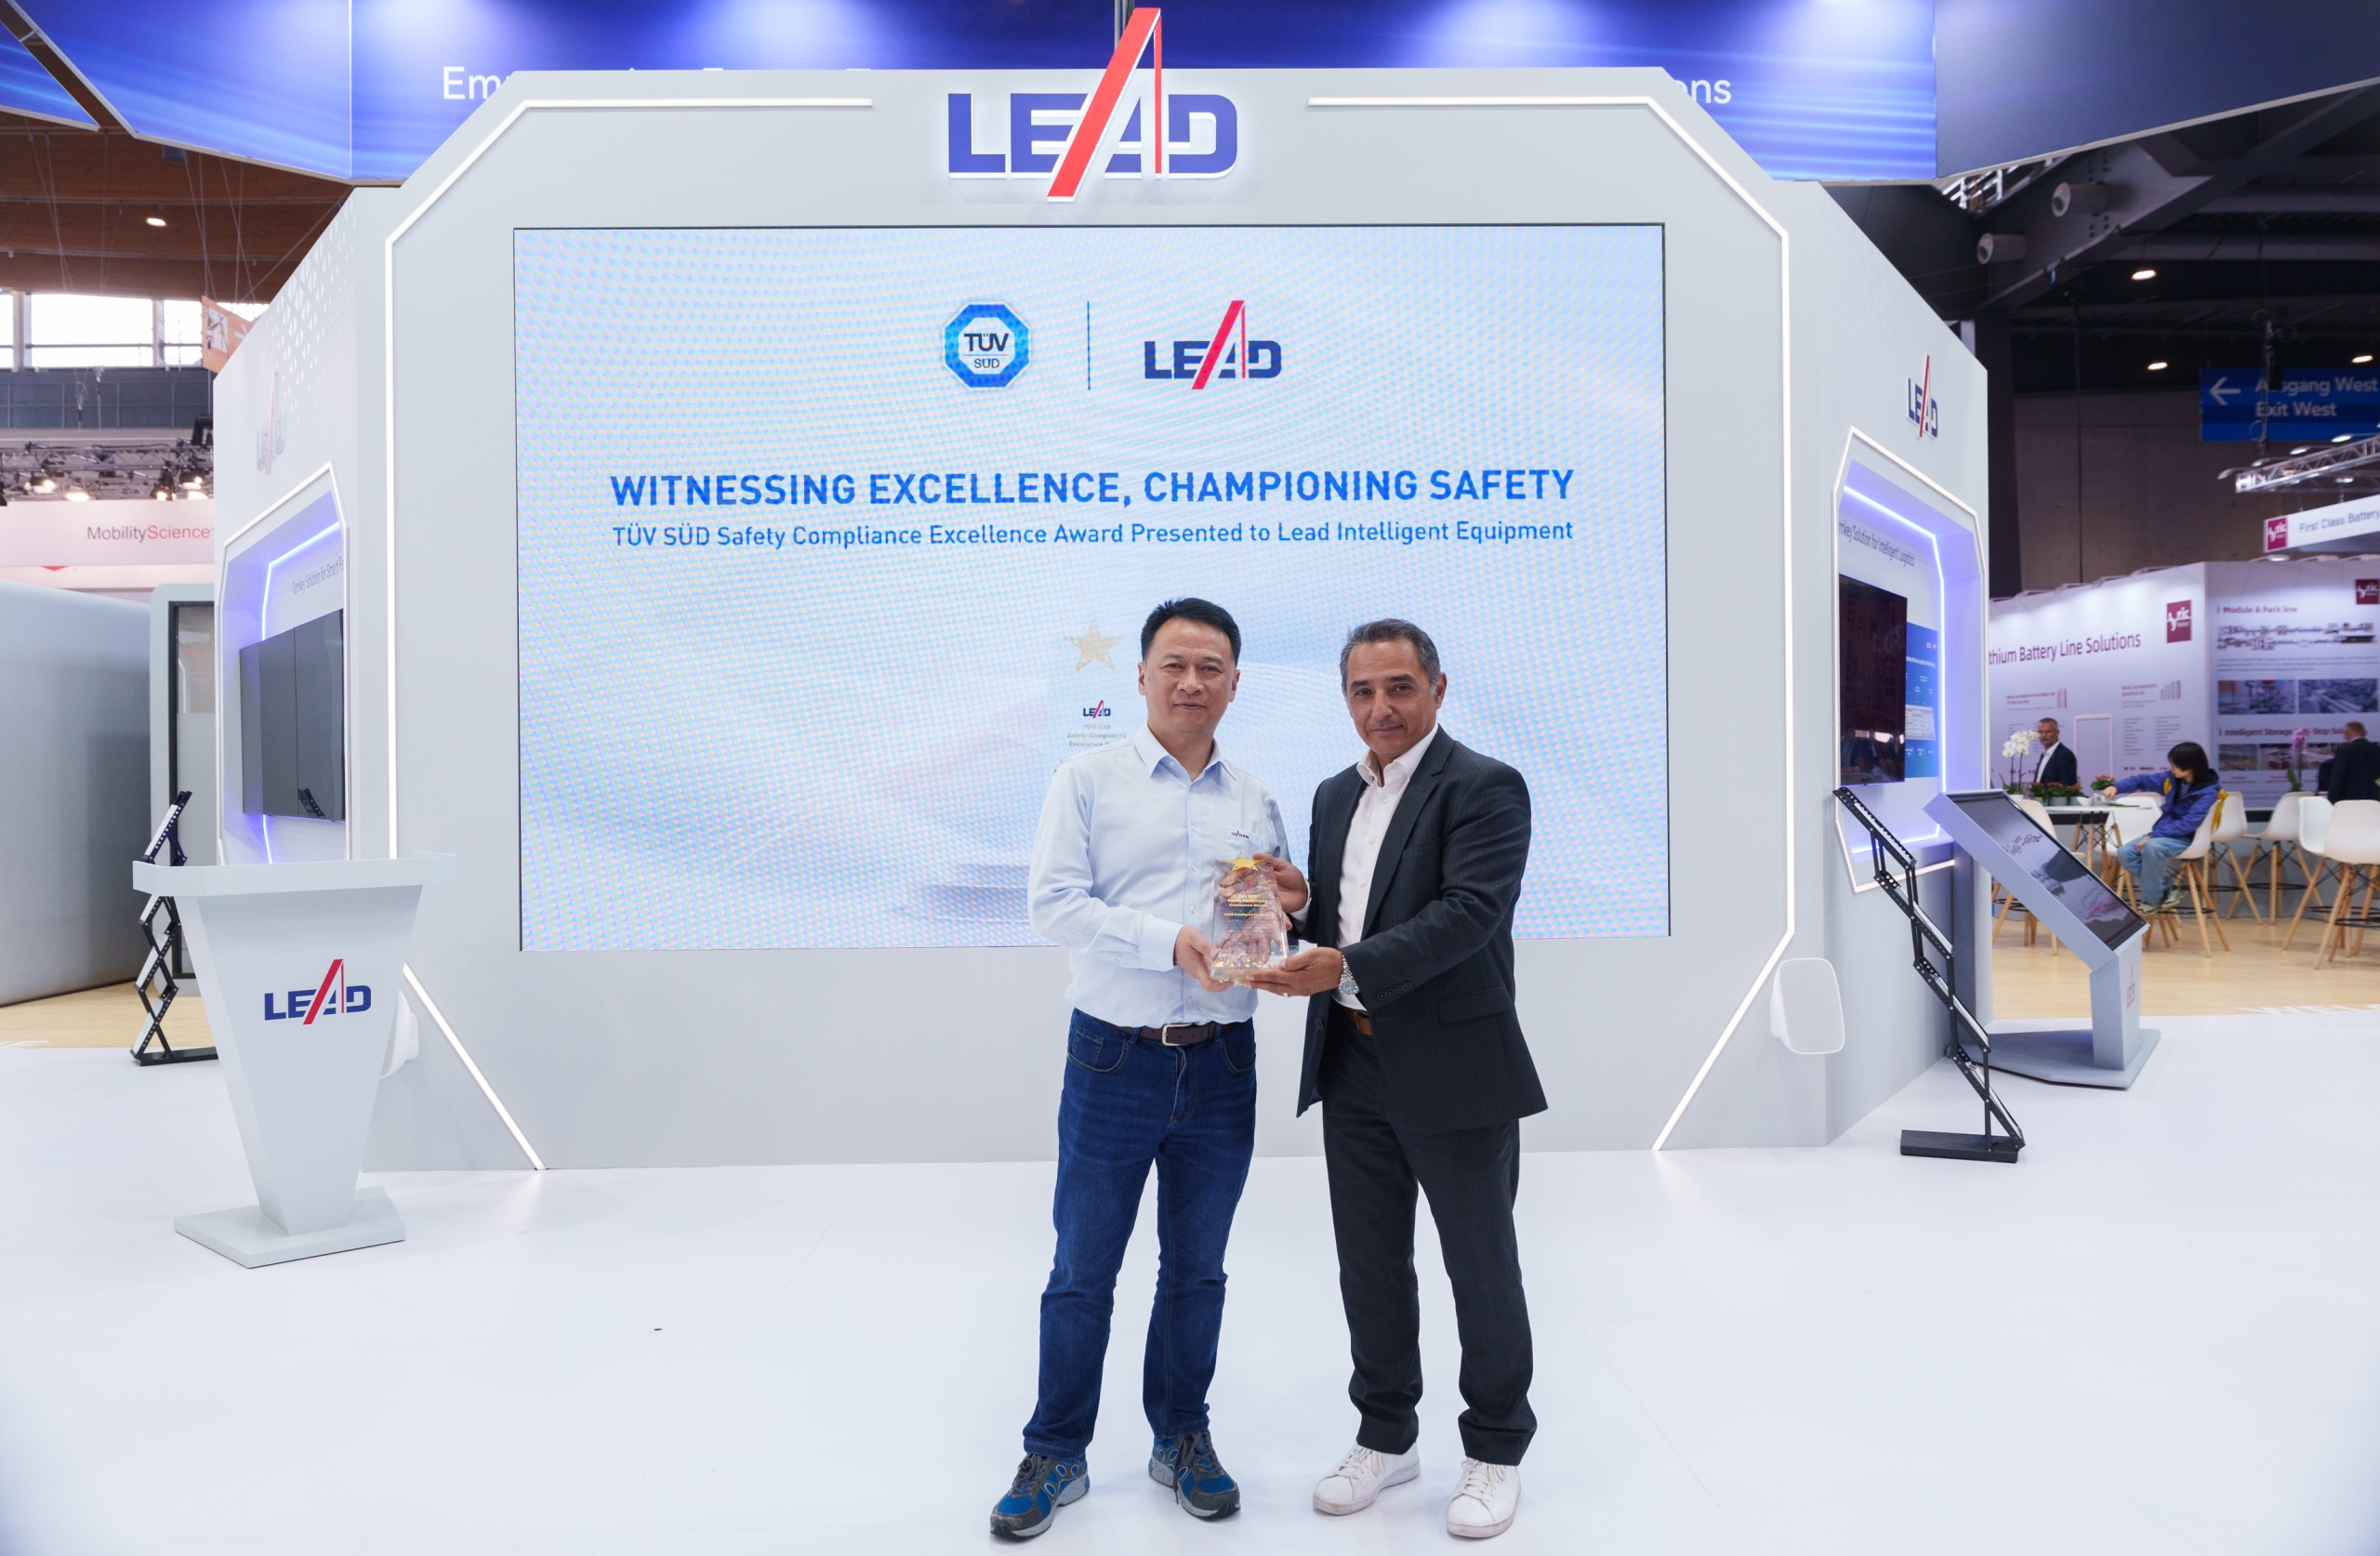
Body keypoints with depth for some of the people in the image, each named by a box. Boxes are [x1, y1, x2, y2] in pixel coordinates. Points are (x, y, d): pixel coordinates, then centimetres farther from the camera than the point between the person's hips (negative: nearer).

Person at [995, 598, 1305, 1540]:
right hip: (1116, 1061, -3)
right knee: (1082, 1271, 6)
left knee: (1196, 1270, 14)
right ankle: (1055, 1455, 23)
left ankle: (1182, 1440, 31)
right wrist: (1169, 941, -21)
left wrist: (1289, 907, -6)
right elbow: (1052, 902, -11)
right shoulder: (1090, 781, -1)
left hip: (1221, 1065, 3)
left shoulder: (1256, 803, 11)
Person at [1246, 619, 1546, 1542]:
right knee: (1369, 1264, 16)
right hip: (1353, 1069, 7)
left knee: (1481, 1267, 9)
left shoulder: (1485, 788, -11)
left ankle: (1495, 1450, 28)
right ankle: (1385, 1437, 34)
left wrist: (1346, 969, -31)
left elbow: (1470, 912, -23)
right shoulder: (1335, 795, 12)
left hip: (1454, 1071, -6)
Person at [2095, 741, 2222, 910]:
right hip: (2163, 834, 7)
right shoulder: (2172, 779, 3)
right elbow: (2142, 780, 15)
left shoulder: (2207, 792, -14)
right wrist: (2116, 787, -5)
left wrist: (2153, 835, -29)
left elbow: (2189, 823, -23)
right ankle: (2167, 888, -2)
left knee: (2151, 847, -38)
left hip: (2186, 838, -7)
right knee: (2125, 853, -16)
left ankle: (2151, 899, -19)